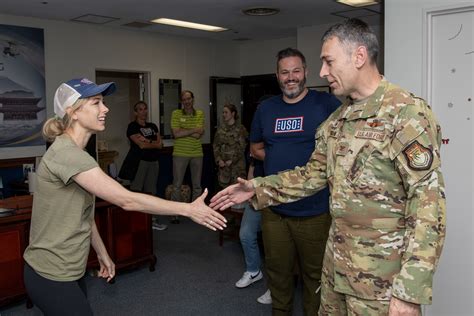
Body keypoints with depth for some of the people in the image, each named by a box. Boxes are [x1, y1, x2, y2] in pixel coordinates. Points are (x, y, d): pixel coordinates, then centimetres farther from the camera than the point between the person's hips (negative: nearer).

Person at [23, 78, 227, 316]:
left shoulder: (74, 153, 8)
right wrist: (189, 209, -23)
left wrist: (102, 252, 15)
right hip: (52, 277, -9)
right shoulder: (67, 154, -25)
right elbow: (127, 200, -27)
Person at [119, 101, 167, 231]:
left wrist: (147, 140, -10)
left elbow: (160, 144, 4)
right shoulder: (132, 126, -2)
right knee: (136, 191, -7)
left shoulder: (153, 126, 15)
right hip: (139, 161, -6)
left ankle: (152, 220, 14)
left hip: (153, 161, 6)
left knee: (151, 191, 9)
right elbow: (141, 145, -12)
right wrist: (155, 143, 1)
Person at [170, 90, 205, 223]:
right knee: (177, 185, 2)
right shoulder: (176, 114, -2)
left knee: (197, 185, 11)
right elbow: (176, 134, -15)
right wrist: (194, 130, -12)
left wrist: (182, 131, -13)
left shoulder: (200, 114, 3)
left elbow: (199, 135, -11)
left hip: (197, 154, 2)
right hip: (180, 153, -2)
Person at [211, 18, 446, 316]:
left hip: (382, 274, -7)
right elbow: (315, 174, 15)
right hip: (338, 259, 7)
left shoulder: (407, 113, -18)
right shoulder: (339, 118, 8)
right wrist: (257, 188, 7)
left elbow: (429, 206, -21)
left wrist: (410, 292, -23)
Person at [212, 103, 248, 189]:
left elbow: (241, 147, -7)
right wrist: (219, 159, -3)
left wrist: (232, 160, -12)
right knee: (224, 184, 6)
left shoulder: (240, 128, -3)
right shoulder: (221, 129, 10)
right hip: (223, 163, 4)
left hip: (237, 163, -4)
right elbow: (215, 145, 9)